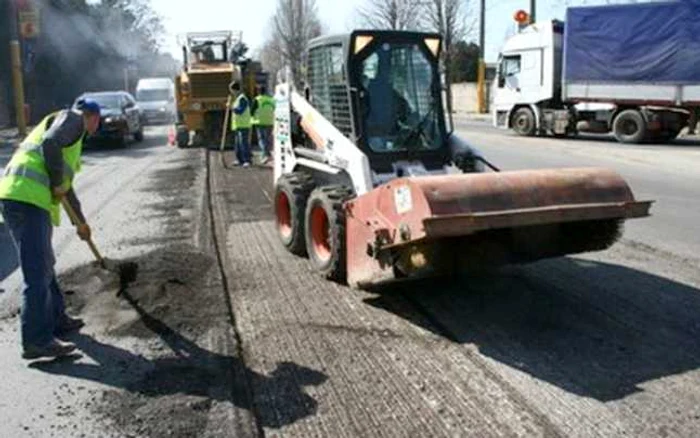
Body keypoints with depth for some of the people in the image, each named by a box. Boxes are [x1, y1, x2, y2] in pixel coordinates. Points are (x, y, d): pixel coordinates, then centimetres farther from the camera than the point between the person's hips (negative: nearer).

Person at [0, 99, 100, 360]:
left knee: (45, 265, 20)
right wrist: (57, 185, -8)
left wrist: (81, 221, 45)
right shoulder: (73, 118, 3)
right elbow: (51, 143, -20)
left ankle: (57, 320, 32)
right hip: (27, 197, -10)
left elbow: (66, 184, 39)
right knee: (37, 272, -9)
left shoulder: (71, 133, 31)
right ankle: (36, 342, -5)